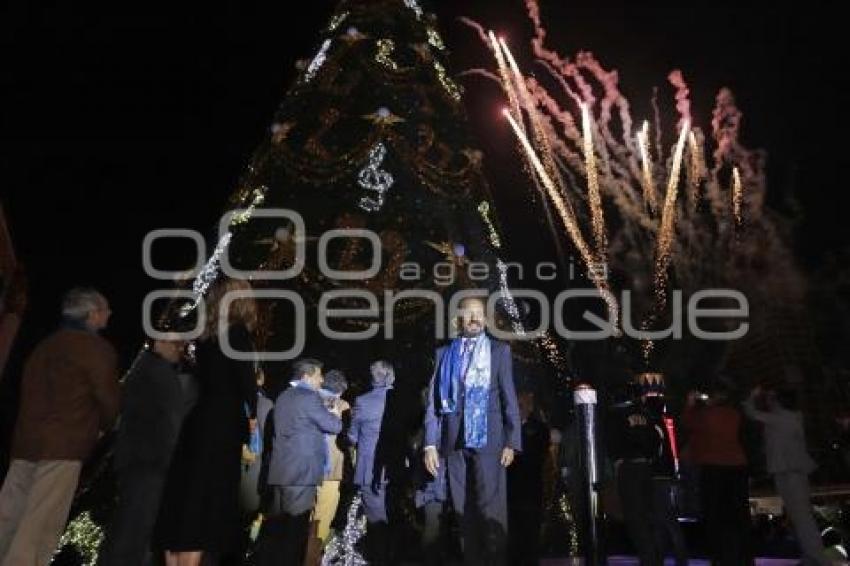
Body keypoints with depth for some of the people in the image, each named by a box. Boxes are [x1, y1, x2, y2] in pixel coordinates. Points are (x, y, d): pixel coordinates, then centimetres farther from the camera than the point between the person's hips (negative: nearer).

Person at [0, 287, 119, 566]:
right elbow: (108, 399, -7)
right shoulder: (97, 347, -7)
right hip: (63, 447, -8)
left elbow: (29, 392, 20)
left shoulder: (46, 345, 18)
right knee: (39, 528, -6)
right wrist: (104, 426, 15)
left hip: (25, 442, 8)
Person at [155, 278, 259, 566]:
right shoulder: (238, 332, -8)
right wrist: (252, 414, -5)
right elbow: (245, 375, -15)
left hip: (199, 421, 7)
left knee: (185, 501, 10)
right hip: (223, 425, -7)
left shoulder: (206, 336, 12)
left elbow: (205, 378, 15)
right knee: (206, 504, -3)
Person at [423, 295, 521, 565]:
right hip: (454, 441, 2)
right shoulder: (445, 353, 10)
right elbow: (434, 399, 6)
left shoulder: (500, 350, 7)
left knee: (490, 508, -5)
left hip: (488, 438, -2)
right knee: (463, 509, 8)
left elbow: (509, 398, 3)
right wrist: (430, 443, -1)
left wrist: (512, 441, -3)